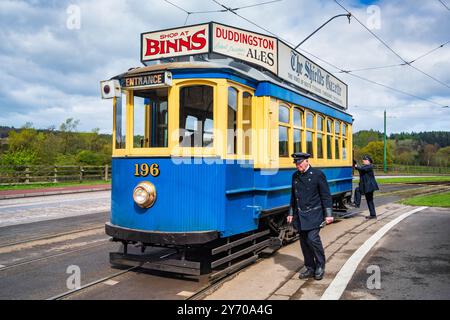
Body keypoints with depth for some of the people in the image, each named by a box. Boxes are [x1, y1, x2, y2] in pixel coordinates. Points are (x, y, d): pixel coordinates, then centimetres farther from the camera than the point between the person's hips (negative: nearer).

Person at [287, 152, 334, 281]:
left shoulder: (317, 174, -7)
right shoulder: (295, 176, 9)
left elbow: (326, 196, -7)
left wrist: (328, 214, -10)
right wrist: (291, 213, 18)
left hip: (314, 214, -5)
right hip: (300, 216, 6)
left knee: (313, 238, -14)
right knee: (304, 242, 7)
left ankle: (320, 266, 7)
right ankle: (310, 269, 19)